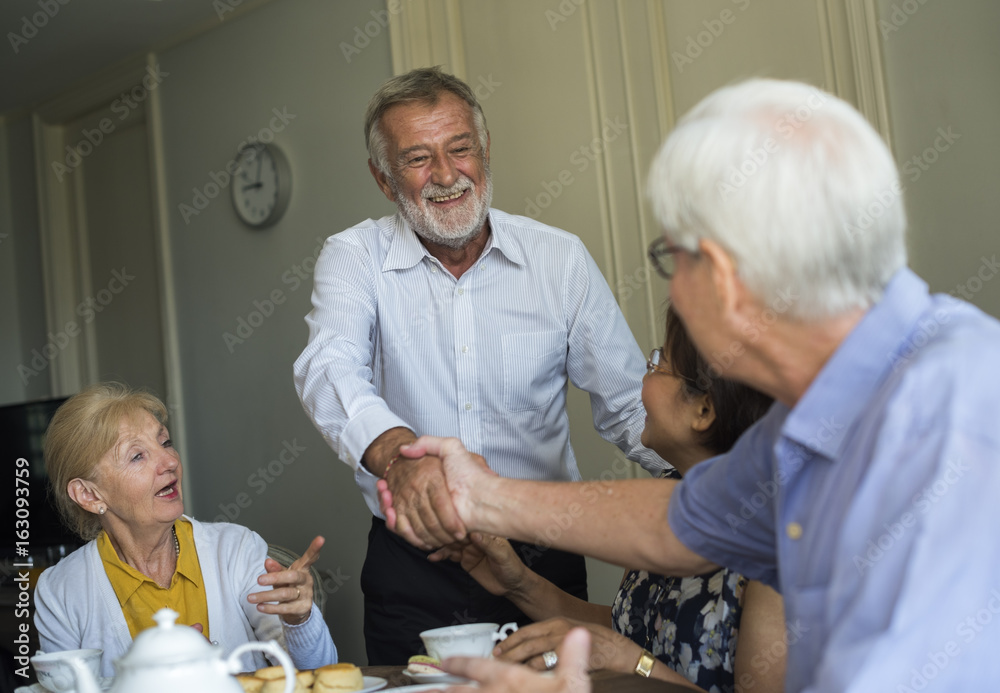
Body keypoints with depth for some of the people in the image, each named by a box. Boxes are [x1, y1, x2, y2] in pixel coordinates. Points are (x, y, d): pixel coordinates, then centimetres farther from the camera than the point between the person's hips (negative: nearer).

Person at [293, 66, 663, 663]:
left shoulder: (562, 258, -1)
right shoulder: (354, 257, -4)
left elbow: (630, 406, 2)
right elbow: (330, 370, -23)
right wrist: (399, 453, -44)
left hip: (542, 560, 2)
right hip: (413, 570, -1)